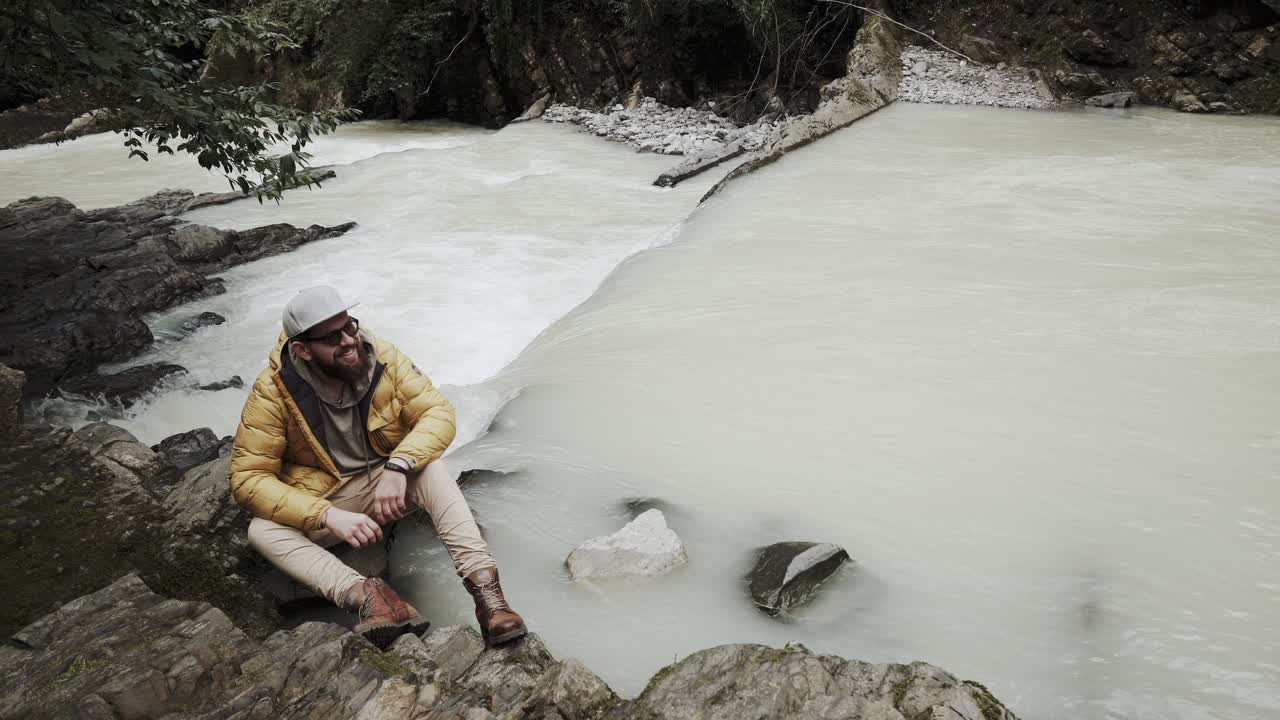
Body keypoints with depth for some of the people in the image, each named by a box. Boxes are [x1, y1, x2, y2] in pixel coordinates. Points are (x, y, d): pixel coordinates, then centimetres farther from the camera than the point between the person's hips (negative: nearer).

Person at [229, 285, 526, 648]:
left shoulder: (382, 358, -16)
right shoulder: (272, 392, -19)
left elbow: (439, 413, -18)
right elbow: (247, 477, -20)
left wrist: (398, 467, -36)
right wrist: (329, 516, -32)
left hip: (387, 483, 1)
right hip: (321, 501, 0)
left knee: (429, 468, -31)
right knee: (261, 530, -28)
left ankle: (483, 585, -39)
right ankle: (364, 594, -46)